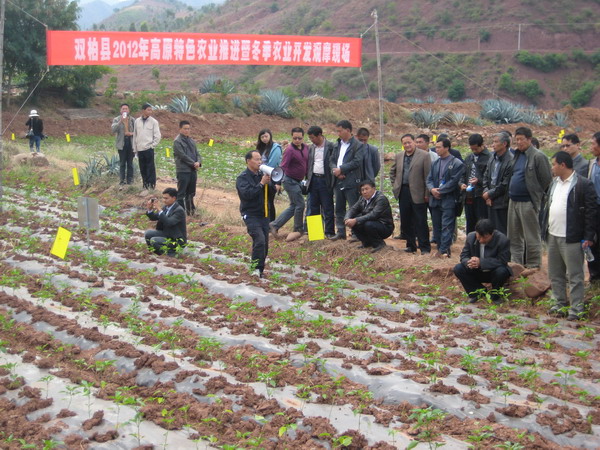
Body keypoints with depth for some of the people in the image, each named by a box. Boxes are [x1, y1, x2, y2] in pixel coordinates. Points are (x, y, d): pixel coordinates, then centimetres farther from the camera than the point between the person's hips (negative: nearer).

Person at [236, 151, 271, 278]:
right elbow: (247, 193, -23)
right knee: (260, 240, -21)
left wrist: (269, 183, -10)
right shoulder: (242, 178, -7)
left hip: (263, 214, 6)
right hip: (250, 214, -6)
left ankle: (259, 271, 17)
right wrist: (261, 183, -21)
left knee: (264, 244, 6)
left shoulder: (261, 175, 11)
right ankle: (257, 268, -12)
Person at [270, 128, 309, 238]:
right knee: (300, 205, -5)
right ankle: (298, 230, 12)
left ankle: (274, 225, 18)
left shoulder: (306, 147, 5)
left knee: (294, 206, 13)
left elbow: (307, 164, 16)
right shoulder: (289, 150, -17)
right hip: (291, 181, -8)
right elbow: (283, 166, -24)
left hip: (298, 181, 8)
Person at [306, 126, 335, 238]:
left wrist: (332, 181, -11)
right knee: (313, 208, 9)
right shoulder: (311, 148, 11)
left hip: (325, 180, -5)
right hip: (313, 180, 5)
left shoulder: (330, 146, -5)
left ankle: (329, 232, 6)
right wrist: (307, 178, 8)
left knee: (327, 208, 0)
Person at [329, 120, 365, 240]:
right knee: (339, 209, 11)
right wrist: (335, 170, -7)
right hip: (338, 181, 7)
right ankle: (341, 232, 19)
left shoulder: (358, 145, -6)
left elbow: (357, 162, -16)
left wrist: (341, 169, -15)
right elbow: (332, 160, 14)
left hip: (351, 182, -7)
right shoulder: (338, 144, 16)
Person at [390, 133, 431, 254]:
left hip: (417, 193, -5)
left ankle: (425, 248, 3)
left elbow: (428, 175, -7)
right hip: (403, 192, 5)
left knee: (421, 222, -3)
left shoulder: (424, 155, -5)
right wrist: (395, 185, 13)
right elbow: (392, 172, 25)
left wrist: (427, 193, -10)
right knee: (406, 221, 10)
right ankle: (410, 245, 21)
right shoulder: (399, 156, 12)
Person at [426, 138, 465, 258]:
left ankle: (444, 251, -11)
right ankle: (440, 249, 17)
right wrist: (432, 189, -8)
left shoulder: (457, 164, -5)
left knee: (446, 227, -9)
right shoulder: (435, 163, 16)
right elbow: (429, 179, 13)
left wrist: (440, 191, -14)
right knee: (437, 227, 10)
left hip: (448, 200, -7)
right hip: (435, 200, 7)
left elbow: (454, 181, -12)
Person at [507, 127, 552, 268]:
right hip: (513, 201, 8)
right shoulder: (517, 155, 12)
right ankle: (516, 262, 26)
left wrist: (536, 194, -3)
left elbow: (546, 179, -11)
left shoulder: (538, 156, -12)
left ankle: (533, 266, 9)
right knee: (514, 235, 15)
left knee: (531, 237, 0)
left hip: (528, 202, -8)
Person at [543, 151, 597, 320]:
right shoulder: (555, 183, 14)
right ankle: (560, 304, 27)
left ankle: (577, 309, 5)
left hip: (571, 238, -8)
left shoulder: (583, 184, -12)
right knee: (555, 274, 15)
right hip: (553, 236, 8)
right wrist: (546, 230, 15)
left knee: (574, 275, -2)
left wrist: (588, 236, -14)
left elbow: (591, 211, -12)